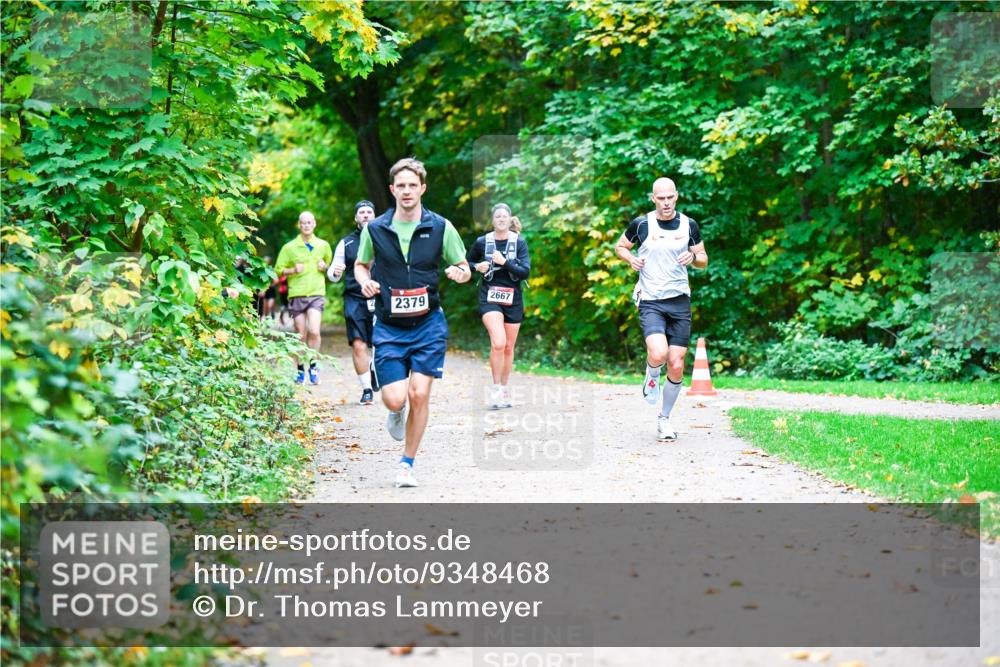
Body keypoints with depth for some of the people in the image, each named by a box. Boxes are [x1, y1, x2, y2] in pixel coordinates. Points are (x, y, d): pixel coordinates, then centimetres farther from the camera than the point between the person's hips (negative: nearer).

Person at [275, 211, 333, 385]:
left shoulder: (323, 245, 9)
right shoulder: (289, 247, 3)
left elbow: (331, 266, 24)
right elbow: (278, 270, 6)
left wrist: (325, 267, 2)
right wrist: (293, 270, -12)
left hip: (317, 293, 0)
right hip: (297, 294, 0)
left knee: (314, 331, -17)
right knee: (301, 335, 4)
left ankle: (313, 365, 1)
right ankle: (300, 369, 18)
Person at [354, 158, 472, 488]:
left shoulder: (441, 227, -1)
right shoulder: (375, 229, 0)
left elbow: (464, 268, 8)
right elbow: (360, 264, 16)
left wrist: (460, 273, -15)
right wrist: (365, 282, -6)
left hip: (428, 325, 0)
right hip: (389, 328, 0)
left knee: (419, 395, -6)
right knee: (395, 398, -10)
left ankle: (407, 464, 12)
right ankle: (396, 413, 30)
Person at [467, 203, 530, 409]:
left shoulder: (519, 242, -1)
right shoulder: (482, 242, 0)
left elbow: (525, 272, -8)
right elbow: (467, 262, 16)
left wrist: (505, 262, -20)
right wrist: (477, 267, -5)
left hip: (513, 299, 2)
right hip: (489, 297, -2)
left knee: (509, 347, 10)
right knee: (498, 342, -21)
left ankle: (505, 389, 26)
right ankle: (497, 389, -11)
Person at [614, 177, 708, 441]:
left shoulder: (689, 225, 4)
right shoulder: (641, 224, -1)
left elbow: (703, 260, 14)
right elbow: (620, 246, 16)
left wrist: (693, 257, -10)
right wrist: (631, 259, -6)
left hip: (680, 301, 2)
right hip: (650, 301, -2)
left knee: (676, 366, 0)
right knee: (658, 354, -25)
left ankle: (664, 419, 19)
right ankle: (651, 378, 12)